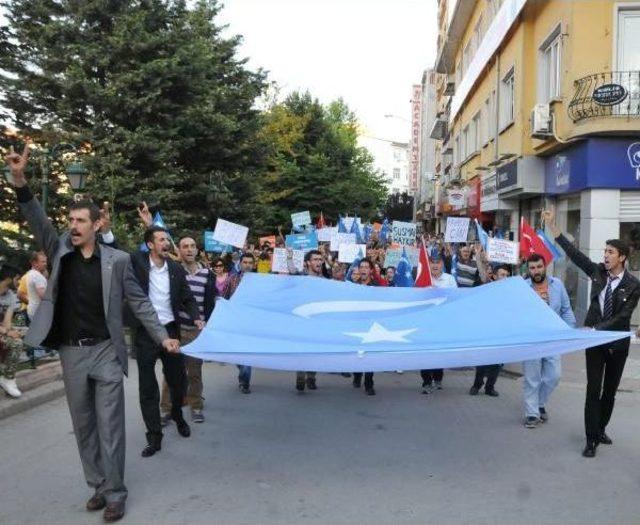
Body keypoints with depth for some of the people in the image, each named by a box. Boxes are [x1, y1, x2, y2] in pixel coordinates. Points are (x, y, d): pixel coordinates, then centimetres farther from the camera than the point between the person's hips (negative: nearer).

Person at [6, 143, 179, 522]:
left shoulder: (117, 259, -5)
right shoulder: (60, 251, 3)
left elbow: (139, 302, -1)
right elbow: (38, 221, -9)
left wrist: (163, 337, -5)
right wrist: (20, 181, -24)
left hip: (105, 351, -3)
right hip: (71, 353, 3)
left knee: (109, 425, 1)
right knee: (83, 425, 13)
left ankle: (115, 493, 13)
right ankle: (97, 486, 28)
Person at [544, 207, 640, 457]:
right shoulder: (598, 271, -3)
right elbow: (574, 253, -6)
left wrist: (596, 329, -25)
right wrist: (552, 226, -12)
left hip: (618, 343, 0)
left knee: (610, 391, 12)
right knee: (593, 390, -2)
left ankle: (600, 430, 30)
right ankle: (591, 440, 2)